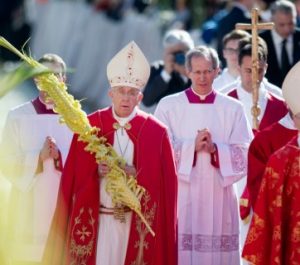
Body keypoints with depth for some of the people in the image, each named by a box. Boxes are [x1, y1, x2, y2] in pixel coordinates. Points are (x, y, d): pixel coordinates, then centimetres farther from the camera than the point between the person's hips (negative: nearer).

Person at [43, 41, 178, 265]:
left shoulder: (156, 131, 1)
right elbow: (74, 175, 2)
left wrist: (135, 173, -16)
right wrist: (96, 172, -16)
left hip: (138, 223, 0)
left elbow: (166, 181, -3)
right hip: (96, 220, 0)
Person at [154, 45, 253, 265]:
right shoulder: (168, 106, 5)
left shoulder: (232, 109, 8)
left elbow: (244, 154, 1)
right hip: (180, 198, -1)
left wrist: (214, 149, -14)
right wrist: (192, 146, -15)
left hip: (218, 199, 1)